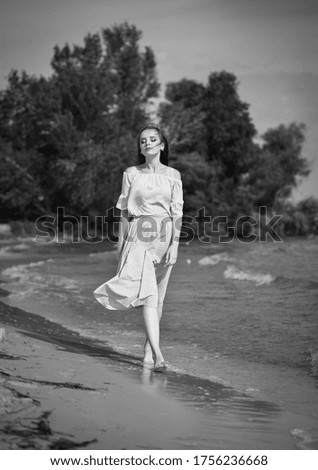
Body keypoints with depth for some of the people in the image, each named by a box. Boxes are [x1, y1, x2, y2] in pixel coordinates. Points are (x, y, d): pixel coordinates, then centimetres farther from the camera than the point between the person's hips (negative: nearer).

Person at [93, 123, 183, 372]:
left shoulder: (173, 175, 7)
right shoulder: (131, 174, 6)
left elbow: (177, 212, 3)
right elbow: (125, 210, 10)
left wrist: (175, 244, -6)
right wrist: (121, 242, 9)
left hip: (164, 237, 2)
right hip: (139, 237, -2)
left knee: (158, 296, 5)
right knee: (147, 293, -15)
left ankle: (149, 348, 18)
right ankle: (157, 354, -22)